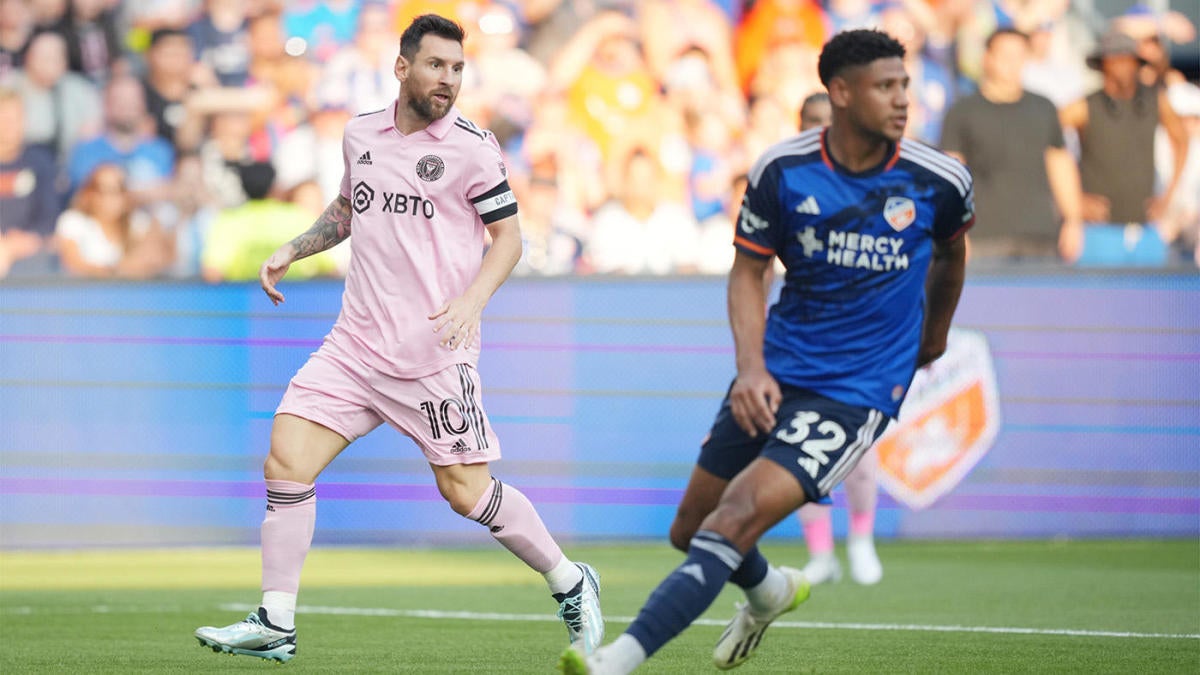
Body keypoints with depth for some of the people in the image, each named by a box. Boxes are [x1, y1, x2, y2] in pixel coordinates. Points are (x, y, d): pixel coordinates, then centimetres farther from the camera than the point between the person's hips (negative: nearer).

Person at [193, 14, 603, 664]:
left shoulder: (470, 147, -6)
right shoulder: (361, 133, 8)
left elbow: (508, 236, -1)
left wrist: (471, 300, -17)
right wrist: (291, 250, 15)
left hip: (434, 352, -5)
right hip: (357, 341, 5)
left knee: (466, 491, -3)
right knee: (286, 463, -7)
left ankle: (571, 585, 19)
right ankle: (275, 626, -1)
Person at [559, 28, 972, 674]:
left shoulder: (939, 181, -8)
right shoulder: (781, 171, -8)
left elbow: (949, 251, 16)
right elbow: (748, 273, 2)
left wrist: (934, 331, 32)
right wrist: (751, 368, -14)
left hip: (855, 395, -4)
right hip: (774, 377, 4)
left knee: (737, 518, -23)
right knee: (690, 530, 13)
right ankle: (768, 591, 47)